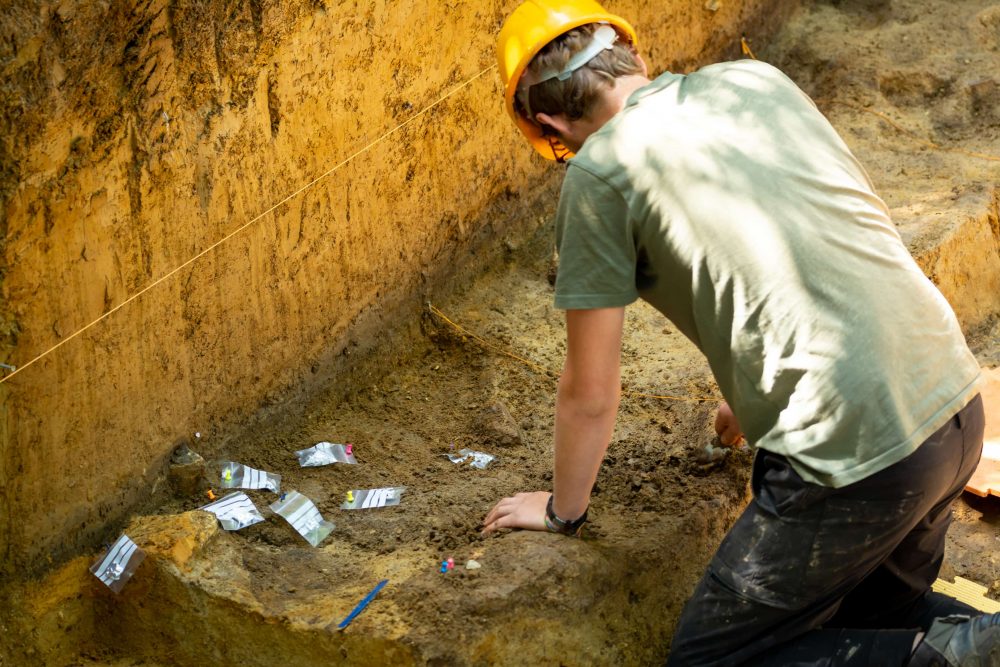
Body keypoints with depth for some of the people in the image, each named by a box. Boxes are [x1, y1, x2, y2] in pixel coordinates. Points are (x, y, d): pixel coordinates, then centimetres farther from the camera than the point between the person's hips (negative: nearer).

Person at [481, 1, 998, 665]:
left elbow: (589, 393, 3)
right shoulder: (759, 78, 13)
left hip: (852, 454, -8)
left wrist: (563, 509, 21)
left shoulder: (599, 170, -4)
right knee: (876, 611, 30)